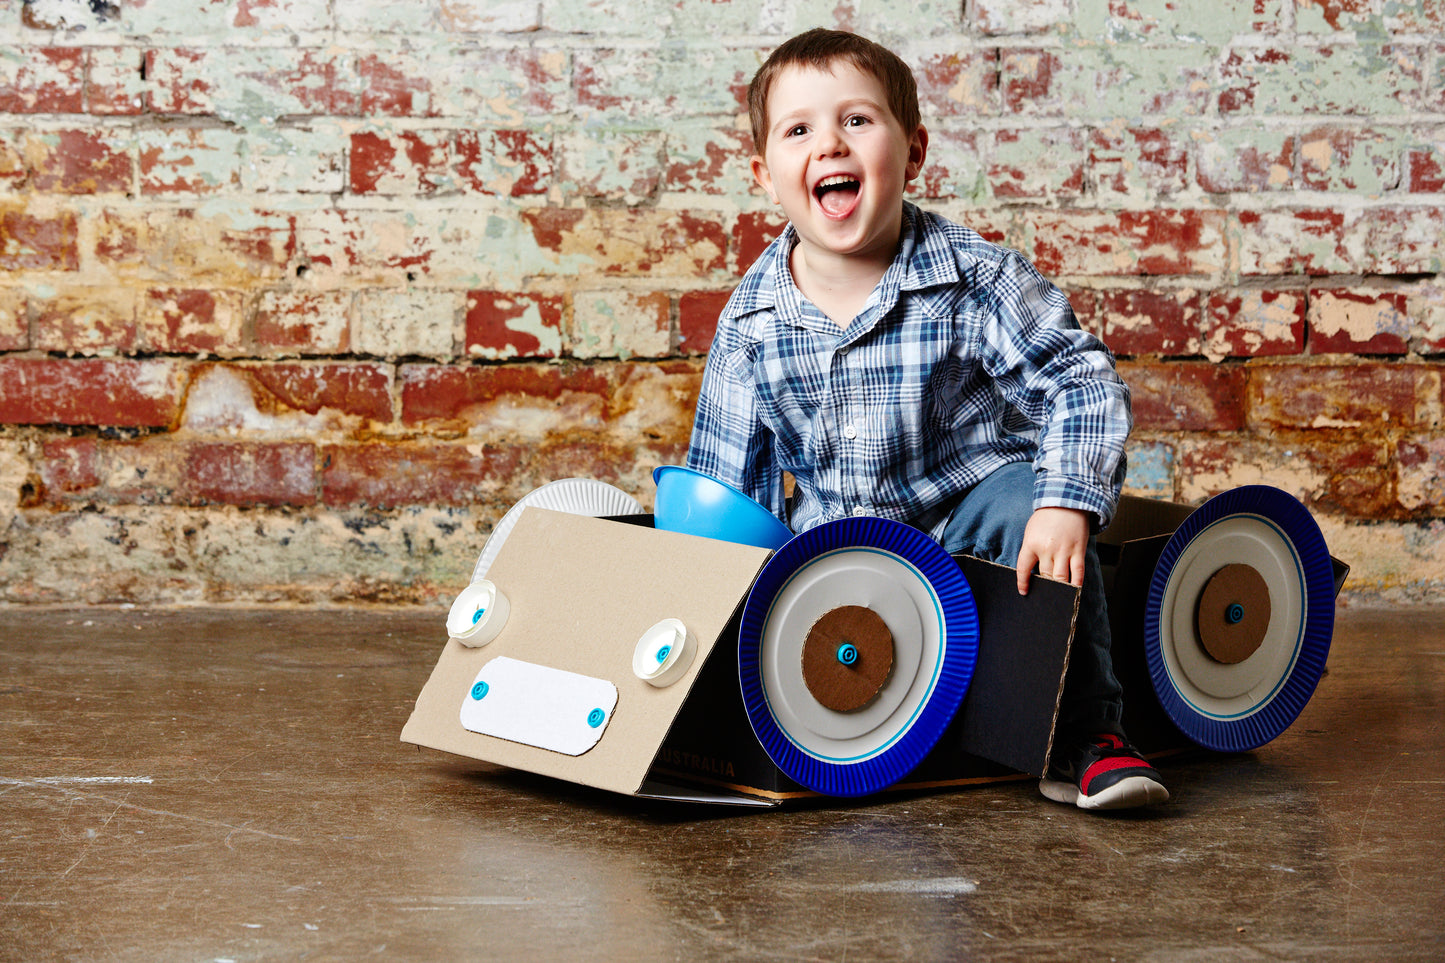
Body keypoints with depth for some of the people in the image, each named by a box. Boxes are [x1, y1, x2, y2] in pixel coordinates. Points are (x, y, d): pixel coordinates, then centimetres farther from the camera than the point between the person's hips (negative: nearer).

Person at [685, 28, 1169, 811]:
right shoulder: (751, 322, -5)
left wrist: (1067, 503, -31)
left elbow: (1082, 383, -15)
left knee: (1024, 503, -32)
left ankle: (1083, 738, -21)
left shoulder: (974, 280, -13)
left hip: (963, 524, -2)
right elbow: (721, 480, 4)